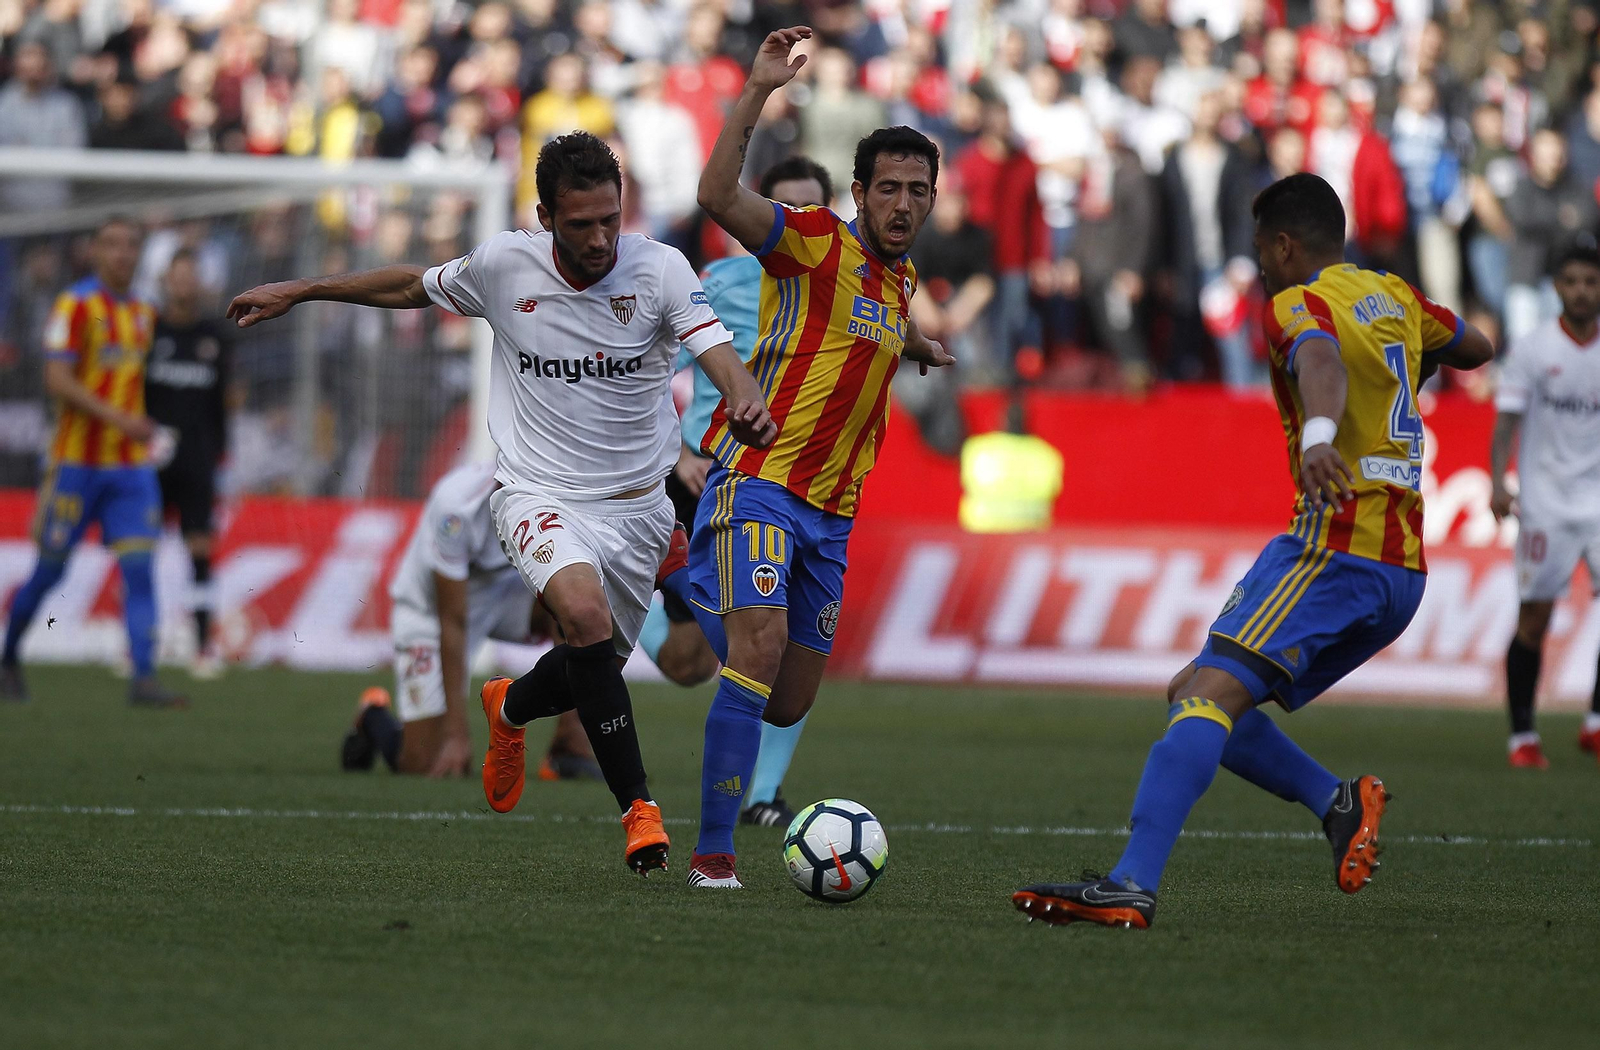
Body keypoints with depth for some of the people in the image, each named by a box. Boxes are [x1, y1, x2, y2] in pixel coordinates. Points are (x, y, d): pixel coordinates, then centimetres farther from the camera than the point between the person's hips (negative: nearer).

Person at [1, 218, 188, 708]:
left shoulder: (144, 313, 12)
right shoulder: (75, 305, -9)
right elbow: (57, 379, -18)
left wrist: (142, 426, 16)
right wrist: (118, 419, -27)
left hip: (132, 465, 5)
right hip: (77, 460, -5)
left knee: (139, 567, -8)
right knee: (51, 569, 3)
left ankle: (144, 678, -14)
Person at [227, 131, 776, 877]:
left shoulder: (659, 270, -13)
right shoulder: (503, 265, -10)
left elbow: (722, 359, -24)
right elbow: (413, 286, 10)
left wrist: (749, 406, -47)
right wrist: (297, 292, 14)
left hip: (637, 502, 2)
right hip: (540, 494, -2)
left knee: (598, 666, 14)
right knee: (584, 612, -31)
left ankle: (511, 708, 52)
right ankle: (637, 807, -23)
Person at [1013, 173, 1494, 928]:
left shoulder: (1300, 304, -4)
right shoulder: (1395, 298, 20)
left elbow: (1321, 358, -28)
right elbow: (1476, 348, 38)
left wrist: (1318, 432, -49)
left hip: (1335, 545, -9)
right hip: (1403, 573, 9)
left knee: (1210, 693, -23)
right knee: (1192, 696, 12)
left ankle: (1131, 886, -40)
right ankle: (1340, 803, -4)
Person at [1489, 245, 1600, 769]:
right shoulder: (1532, 349, -1)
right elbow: (1507, 420, -2)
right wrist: (1498, 483, -14)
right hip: (1546, 503, -2)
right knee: (1534, 618, -2)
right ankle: (1522, 735, 8)